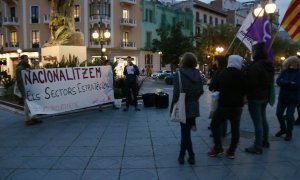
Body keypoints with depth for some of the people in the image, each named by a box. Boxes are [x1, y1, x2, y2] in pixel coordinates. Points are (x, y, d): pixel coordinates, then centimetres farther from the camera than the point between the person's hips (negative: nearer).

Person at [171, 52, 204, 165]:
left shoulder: (179, 74, -13)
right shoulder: (197, 74, 2)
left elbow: (176, 92, -16)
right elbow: (201, 91, 3)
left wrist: (173, 107, -7)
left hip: (183, 108, -5)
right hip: (194, 108, 5)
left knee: (186, 132, 6)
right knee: (185, 131, 15)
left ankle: (191, 156, 11)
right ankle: (182, 155, 22)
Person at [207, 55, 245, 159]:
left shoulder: (222, 74, 0)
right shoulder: (241, 75, -7)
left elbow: (216, 88, 8)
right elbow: (244, 91, -2)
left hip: (224, 104, 0)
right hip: (237, 105, 0)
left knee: (215, 124, 13)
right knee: (235, 128, 9)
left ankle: (218, 148, 10)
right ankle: (232, 151, 14)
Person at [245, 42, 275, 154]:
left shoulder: (255, 65, -20)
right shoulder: (269, 65, 9)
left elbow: (251, 83, -22)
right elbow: (270, 81, 16)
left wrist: (246, 94, -7)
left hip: (255, 97, -9)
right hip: (265, 96, 9)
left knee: (257, 122, -4)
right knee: (263, 119, 21)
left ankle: (258, 147, 3)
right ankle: (265, 141, 34)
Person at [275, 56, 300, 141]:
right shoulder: (284, 71, 2)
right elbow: (278, 81, -12)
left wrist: (284, 83, -16)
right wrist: (290, 83, -23)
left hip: (293, 98, -4)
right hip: (282, 97, 4)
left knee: (289, 116, -2)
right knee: (279, 113, 8)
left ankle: (289, 133, 17)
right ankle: (283, 129, 30)